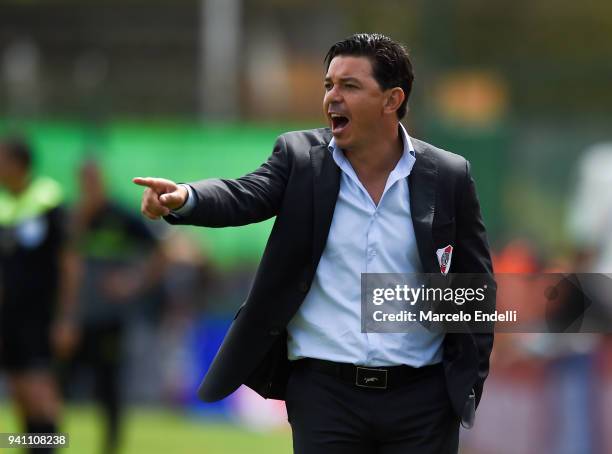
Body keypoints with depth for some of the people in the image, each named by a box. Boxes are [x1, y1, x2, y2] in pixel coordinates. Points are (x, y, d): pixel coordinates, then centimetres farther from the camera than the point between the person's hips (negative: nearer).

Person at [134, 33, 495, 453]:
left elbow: (475, 288, 6)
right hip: (325, 393, 0)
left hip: (422, 400, 0)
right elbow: (244, 196, -15)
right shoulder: (300, 156, 3)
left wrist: (470, 381, 0)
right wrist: (184, 199, -36)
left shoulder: (449, 177, 1)